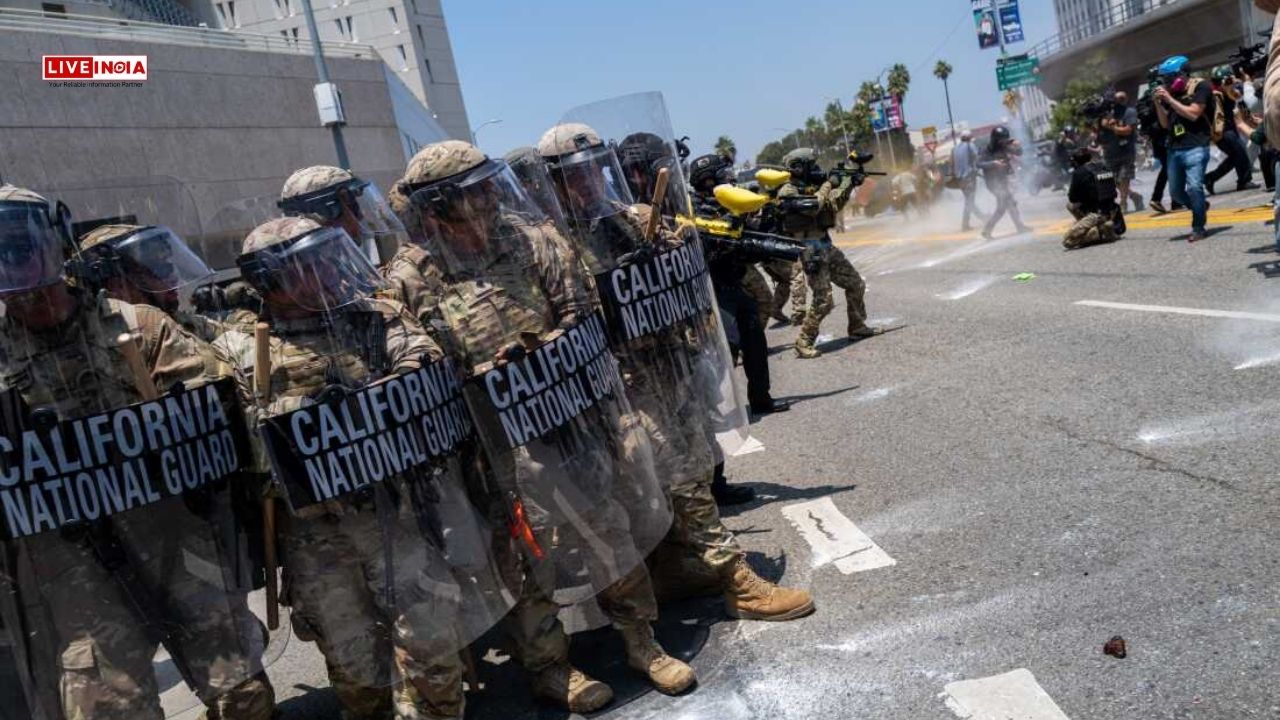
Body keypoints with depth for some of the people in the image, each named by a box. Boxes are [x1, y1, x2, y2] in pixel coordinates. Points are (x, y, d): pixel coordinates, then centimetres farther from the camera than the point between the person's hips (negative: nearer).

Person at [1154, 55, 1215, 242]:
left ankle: (1198, 228, -4)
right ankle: (1201, 207, 35)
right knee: (1176, 191, 9)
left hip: (1195, 147, -7)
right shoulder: (1170, 94, 14)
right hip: (1174, 149, 7)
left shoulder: (1200, 87, -2)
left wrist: (1169, 99, -12)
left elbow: (1193, 114, -14)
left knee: (1194, 187, -16)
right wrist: (1159, 103, 1)